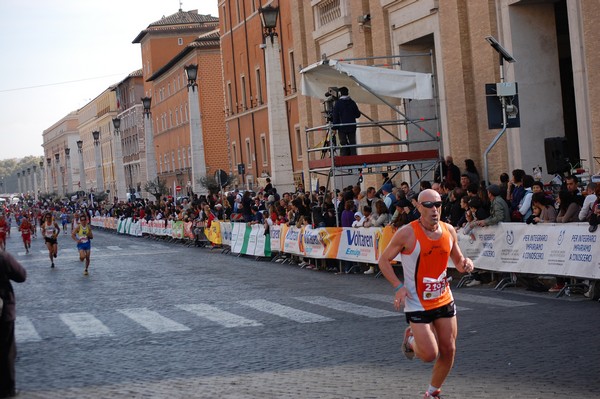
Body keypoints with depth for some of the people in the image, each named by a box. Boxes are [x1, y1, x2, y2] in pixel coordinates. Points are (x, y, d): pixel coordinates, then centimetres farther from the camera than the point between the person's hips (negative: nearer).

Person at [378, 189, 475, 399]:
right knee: (430, 354, -9)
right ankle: (410, 339, 25)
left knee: (448, 351, 7)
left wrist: (466, 264, -11)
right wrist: (399, 287, -19)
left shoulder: (449, 231, -1)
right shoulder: (407, 233, -17)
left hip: (444, 300, 5)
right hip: (417, 303, -5)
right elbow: (384, 261, -7)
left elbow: (458, 261, 13)